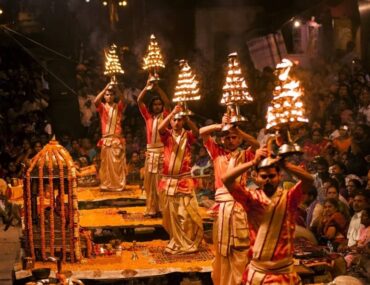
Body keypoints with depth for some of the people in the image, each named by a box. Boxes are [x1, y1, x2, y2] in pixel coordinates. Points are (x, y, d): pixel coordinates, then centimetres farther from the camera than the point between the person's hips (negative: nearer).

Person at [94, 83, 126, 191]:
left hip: (117, 139, 1)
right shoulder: (102, 107, 6)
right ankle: (106, 184, 3)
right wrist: (105, 89, -18)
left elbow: (123, 99, -12)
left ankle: (119, 184, 7)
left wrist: (116, 88, -24)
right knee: (106, 163, 0)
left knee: (118, 163, 2)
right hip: (106, 139, -1)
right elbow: (95, 101, -15)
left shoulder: (118, 107, 9)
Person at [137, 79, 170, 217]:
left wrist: (157, 88, -17)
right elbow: (139, 101, 1)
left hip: (162, 150, -3)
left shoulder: (165, 116, 4)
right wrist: (147, 87, -9)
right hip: (150, 151, 3)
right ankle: (152, 209, 12)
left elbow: (167, 102, -12)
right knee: (150, 181, 5)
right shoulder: (148, 116, 9)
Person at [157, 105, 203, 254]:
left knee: (187, 214, -5)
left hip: (184, 180, -2)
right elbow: (160, 128, -18)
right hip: (168, 180, 2)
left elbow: (196, 131, -19)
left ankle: (188, 242, 10)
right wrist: (172, 112, -25)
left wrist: (186, 117, -31)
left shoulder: (187, 136, 3)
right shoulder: (167, 135, 4)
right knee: (171, 214, 10)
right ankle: (177, 242, 24)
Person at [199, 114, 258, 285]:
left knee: (239, 248, -2)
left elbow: (258, 146, -10)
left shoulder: (244, 155, 10)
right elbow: (202, 132, 6)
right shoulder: (217, 152, 13)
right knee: (221, 248, 8)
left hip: (239, 203, -1)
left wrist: (239, 131, -16)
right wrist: (220, 126, -6)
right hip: (221, 204, 1)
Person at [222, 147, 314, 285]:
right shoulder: (251, 197, -3)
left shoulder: (289, 197, -3)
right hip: (257, 270, 1)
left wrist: (283, 164, -31)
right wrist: (253, 162, -21)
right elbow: (226, 179, -15)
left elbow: (309, 180, -19)